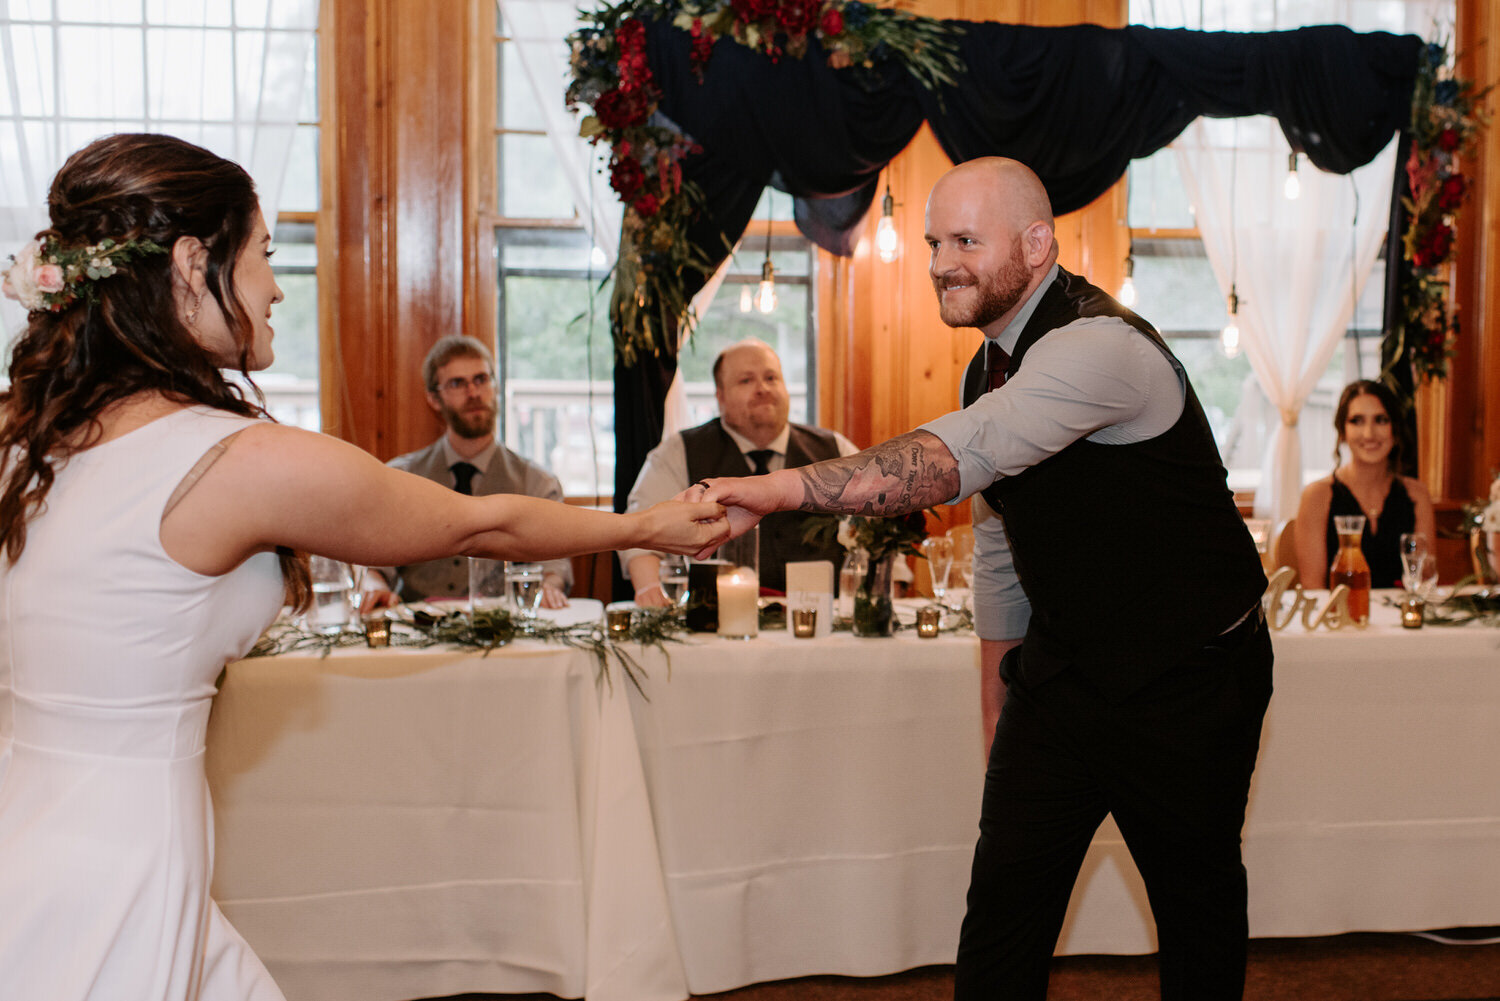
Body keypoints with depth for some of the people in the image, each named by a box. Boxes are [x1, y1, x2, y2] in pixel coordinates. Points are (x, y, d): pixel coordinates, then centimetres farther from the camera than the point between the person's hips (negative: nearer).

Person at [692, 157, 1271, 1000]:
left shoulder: (1102, 346, -23)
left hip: (1188, 678, -7)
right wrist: (1000, 701, 16)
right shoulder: (991, 366, 6)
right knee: (1005, 897, 2)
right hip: (1061, 669, 7)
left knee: (1198, 897, 11)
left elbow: (966, 454, -40)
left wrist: (778, 489, -48)